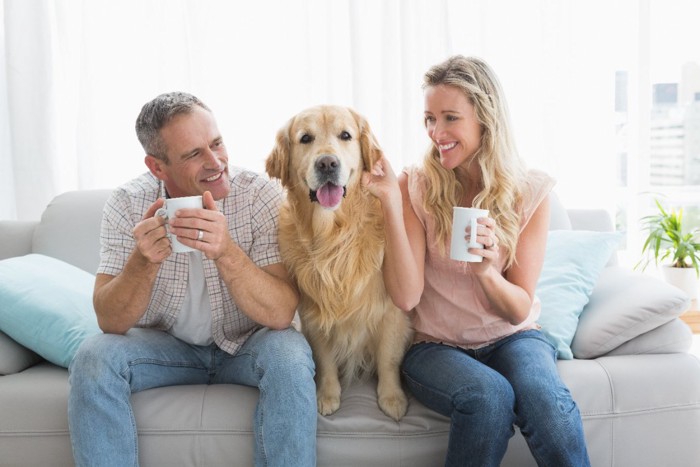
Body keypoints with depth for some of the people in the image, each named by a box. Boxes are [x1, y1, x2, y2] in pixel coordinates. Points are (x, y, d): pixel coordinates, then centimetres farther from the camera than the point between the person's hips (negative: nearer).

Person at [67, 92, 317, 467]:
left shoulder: (261, 196, -19)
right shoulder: (127, 205, -13)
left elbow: (280, 314, -25)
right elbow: (110, 321, -15)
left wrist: (226, 252, -42)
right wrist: (143, 260, -34)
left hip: (246, 346, -1)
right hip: (165, 346, 2)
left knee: (289, 355, -31)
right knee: (93, 358, -24)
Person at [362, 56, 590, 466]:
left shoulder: (529, 192, -5)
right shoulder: (416, 187, -7)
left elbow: (520, 309, -5)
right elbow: (406, 297, -15)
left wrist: (487, 271, -27)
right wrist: (391, 204, -24)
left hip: (511, 338, 1)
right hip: (435, 345, 0)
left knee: (548, 401, -32)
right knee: (489, 396, -32)